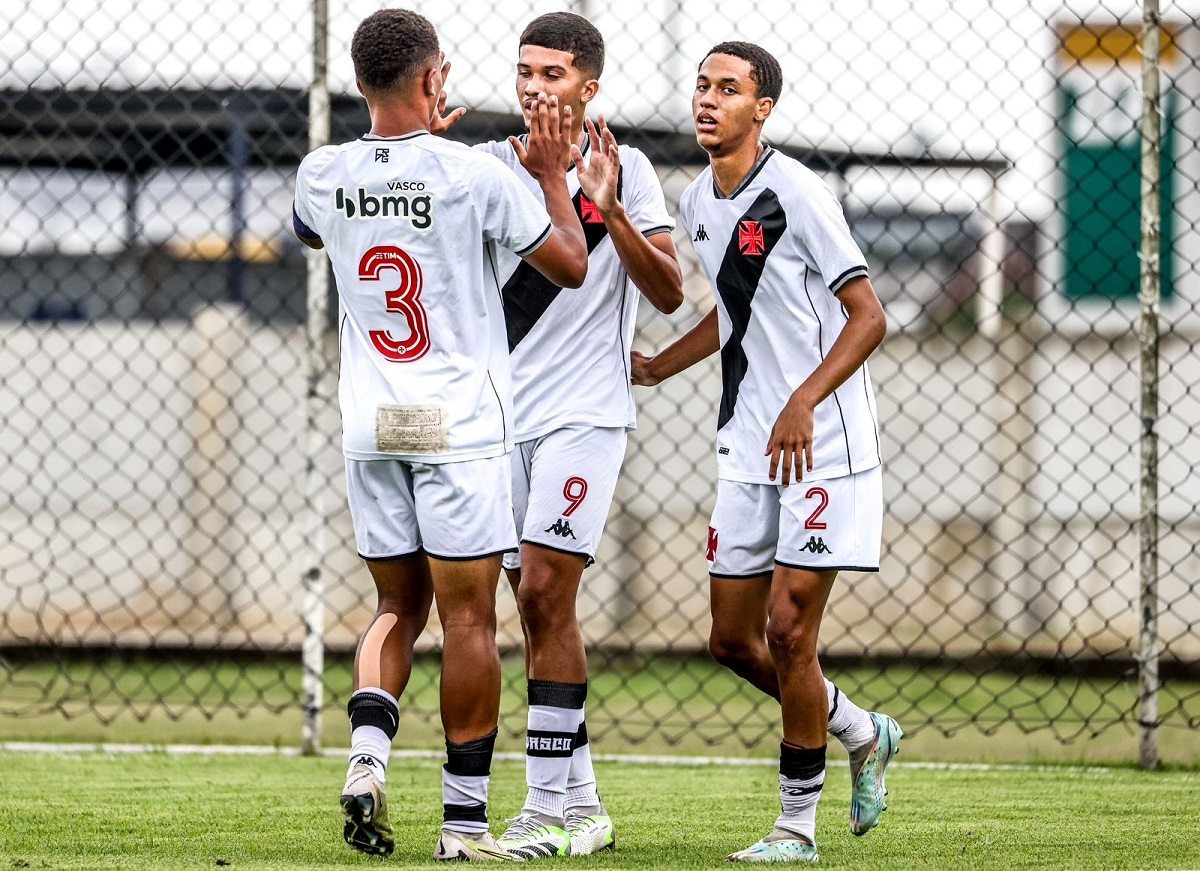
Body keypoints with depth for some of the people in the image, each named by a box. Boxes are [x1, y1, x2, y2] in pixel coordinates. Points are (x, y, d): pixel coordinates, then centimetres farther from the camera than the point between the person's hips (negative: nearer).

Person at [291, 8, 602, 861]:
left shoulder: (323, 174, 1)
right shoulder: (475, 175, -12)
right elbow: (571, 265, -2)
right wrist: (553, 175, 11)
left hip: (369, 426, 4)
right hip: (459, 422, -4)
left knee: (399, 606, 16)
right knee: (468, 615, 1)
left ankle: (368, 750, -9)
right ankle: (466, 817, 3)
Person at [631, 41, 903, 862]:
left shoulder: (796, 194, -15)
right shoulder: (700, 201, 9)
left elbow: (868, 316, -16)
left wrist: (803, 403, -26)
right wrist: (656, 368, 14)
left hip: (823, 448, -8)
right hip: (747, 453, 8)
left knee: (787, 633, -9)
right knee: (734, 640, 9)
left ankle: (798, 827, 2)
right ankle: (863, 735, 32)